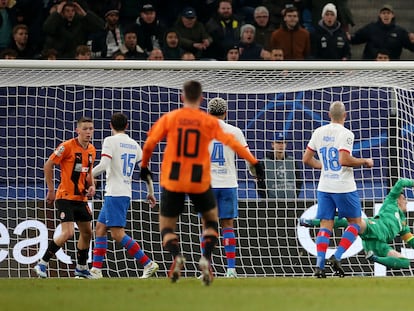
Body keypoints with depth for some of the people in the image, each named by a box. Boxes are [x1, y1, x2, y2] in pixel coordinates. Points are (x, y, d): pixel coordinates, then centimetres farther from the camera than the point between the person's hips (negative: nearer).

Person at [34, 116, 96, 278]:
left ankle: (82, 268, 30)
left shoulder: (91, 150, 8)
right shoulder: (67, 146, -14)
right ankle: (42, 264, -8)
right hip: (65, 197, -8)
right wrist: (51, 190, -9)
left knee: (87, 232, 14)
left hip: (81, 198, 8)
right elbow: (48, 165, -10)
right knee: (68, 233, -19)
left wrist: (92, 186, 3)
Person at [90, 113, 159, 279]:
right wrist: (151, 192, 18)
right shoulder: (134, 144, 13)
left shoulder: (110, 141, -7)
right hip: (126, 194, 8)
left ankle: (148, 264, -16)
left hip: (114, 194, -8)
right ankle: (96, 270, 11)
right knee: (100, 228, 14)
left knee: (117, 234, -11)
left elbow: (103, 165, -18)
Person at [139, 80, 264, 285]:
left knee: (167, 227, 10)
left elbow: (149, 143, 0)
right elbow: (232, 143, -7)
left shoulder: (169, 118, -1)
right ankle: (206, 258, -3)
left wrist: (144, 166, 15)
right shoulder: (209, 122, -2)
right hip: (200, 182, 0)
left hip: (172, 181, 0)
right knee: (211, 220, 22)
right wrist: (254, 163, -4)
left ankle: (176, 256, -21)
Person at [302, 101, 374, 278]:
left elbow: (307, 159, 10)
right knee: (355, 222, 10)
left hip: (324, 187, 5)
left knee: (325, 226, 6)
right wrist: (365, 161, -9)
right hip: (344, 187, -5)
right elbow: (344, 160, -23)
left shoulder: (319, 132, 6)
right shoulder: (345, 134, -12)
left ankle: (319, 265, -7)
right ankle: (337, 257, -5)